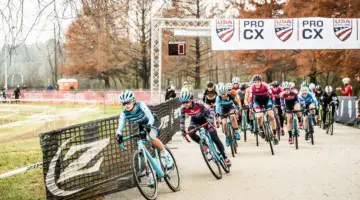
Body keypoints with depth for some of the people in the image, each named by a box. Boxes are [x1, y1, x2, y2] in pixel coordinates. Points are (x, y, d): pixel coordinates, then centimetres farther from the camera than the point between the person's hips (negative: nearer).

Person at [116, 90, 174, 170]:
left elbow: (151, 118, -39)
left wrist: (148, 126, -59)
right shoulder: (124, 114, -20)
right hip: (142, 126, 6)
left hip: (152, 123, -6)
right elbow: (120, 127, -28)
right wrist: (119, 135, -49)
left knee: (150, 137, -34)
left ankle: (165, 154, -15)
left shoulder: (141, 105, -31)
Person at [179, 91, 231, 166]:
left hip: (204, 119, -3)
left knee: (215, 139, -9)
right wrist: (182, 130, -15)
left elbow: (211, 110, -33)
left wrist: (210, 120, -47)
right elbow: (182, 119, -11)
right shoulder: (183, 108, -24)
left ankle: (225, 158, 1)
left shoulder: (198, 103, -33)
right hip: (195, 120, 3)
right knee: (191, 133, -29)